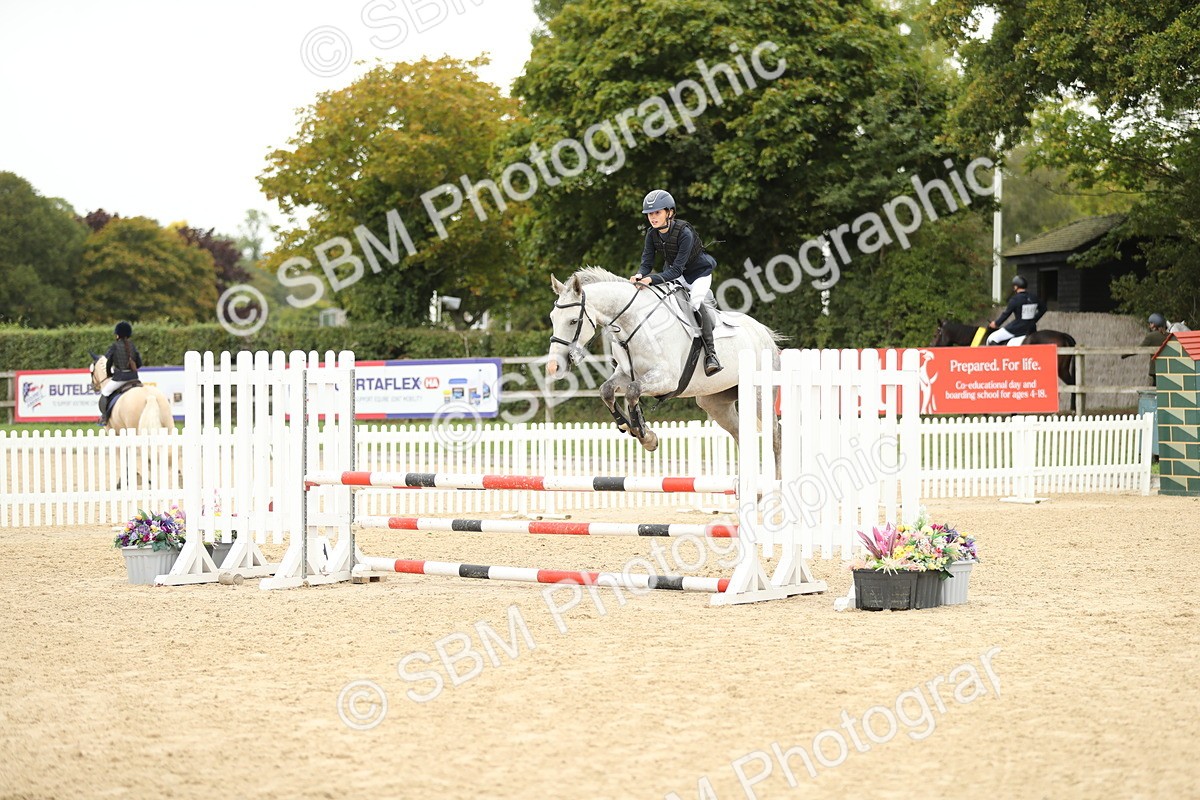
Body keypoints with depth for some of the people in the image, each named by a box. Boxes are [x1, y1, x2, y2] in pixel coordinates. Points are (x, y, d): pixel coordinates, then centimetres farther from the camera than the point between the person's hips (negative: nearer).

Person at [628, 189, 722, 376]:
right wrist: (639, 275, -39)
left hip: (699, 272, -7)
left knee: (696, 302, -27)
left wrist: (652, 279, -50)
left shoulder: (684, 233, -34)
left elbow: (676, 269, -37)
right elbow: (647, 263, -15)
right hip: (673, 273, 7)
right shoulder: (652, 234, -16)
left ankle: (710, 353, -23)